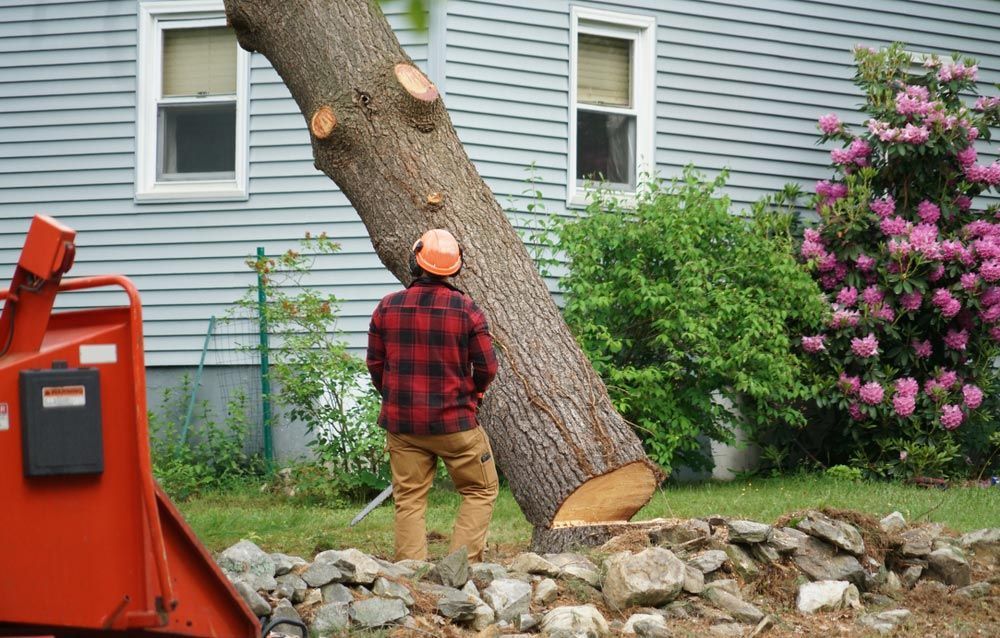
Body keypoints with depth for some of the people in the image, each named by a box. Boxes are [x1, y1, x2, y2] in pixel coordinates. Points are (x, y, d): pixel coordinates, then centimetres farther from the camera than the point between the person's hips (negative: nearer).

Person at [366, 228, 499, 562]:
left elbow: (375, 365, 6)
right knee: (480, 492, 11)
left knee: (409, 500, 9)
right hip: (454, 422, -3)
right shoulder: (466, 309, -10)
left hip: (401, 422, 3)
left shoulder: (387, 308, -3)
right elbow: (487, 367, -5)